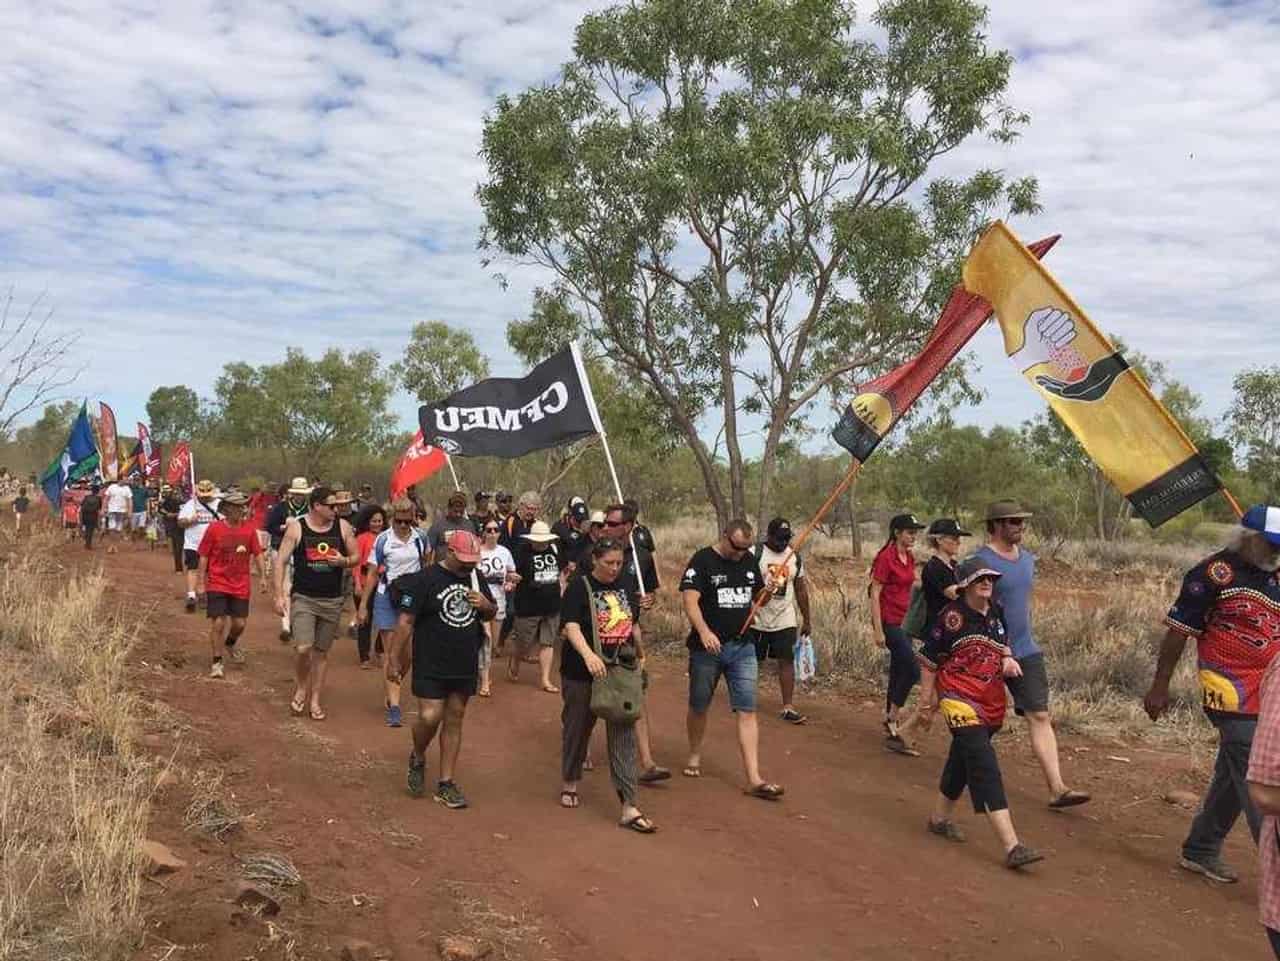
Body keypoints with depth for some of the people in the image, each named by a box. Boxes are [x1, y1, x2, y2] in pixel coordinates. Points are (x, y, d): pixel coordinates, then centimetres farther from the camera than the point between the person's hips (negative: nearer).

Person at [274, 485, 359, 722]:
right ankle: (301, 687, 14)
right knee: (303, 649, -15)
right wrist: (279, 595, -11)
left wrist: (344, 561, -13)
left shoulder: (343, 527, 0)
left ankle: (315, 700, 24)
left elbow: (357, 557, 9)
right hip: (303, 598, -2)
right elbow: (281, 562, -4)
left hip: (332, 600, 3)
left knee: (321, 652, 10)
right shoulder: (296, 528, -6)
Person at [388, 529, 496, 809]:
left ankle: (446, 784, 17)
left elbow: (491, 614, 17)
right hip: (431, 666, -5)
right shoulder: (425, 580, -11)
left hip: (464, 667, 5)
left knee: (454, 720, 9)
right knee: (430, 717, -9)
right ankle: (418, 759, 24)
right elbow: (406, 622, -10)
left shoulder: (475, 578, 6)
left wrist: (485, 605, -6)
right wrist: (395, 660, -11)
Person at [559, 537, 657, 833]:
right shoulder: (579, 587, -10)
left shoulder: (623, 587, 7)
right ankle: (569, 783, 39)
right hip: (582, 675, -4)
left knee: (624, 736, -2)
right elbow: (570, 626, -24)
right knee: (577, 729, 14)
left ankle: (629, 807, -2)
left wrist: (640, 652, 29)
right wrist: (588, 655, -39)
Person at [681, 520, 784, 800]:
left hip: (742, 647, 4)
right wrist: (703, 631, -37)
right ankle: (695, 755, 39)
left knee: (747, 711, -4)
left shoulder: (749, 561, 8)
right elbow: (690, 599, -21)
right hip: (707, 648, -3)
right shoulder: (702, 561, -10)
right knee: (699, 707, 13)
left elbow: (757, 597, 20)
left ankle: (754, 779, -5)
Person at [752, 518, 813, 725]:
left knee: (787, 661, -1)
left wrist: (806, 619, 14)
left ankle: (788, 707, 4)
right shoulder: (755, 554, -10)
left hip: (785, 621, 3)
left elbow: (801, 590, 13)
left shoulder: (795, 558, 6)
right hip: (757, 620, -3)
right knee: (754, 662, 8)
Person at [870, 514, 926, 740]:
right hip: (889, 621, -8)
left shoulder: (910, 558, 10)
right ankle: (892, 719, 3)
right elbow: (875, 595, -15)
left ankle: (889, 720, 21)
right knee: (913, 670, -11)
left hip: (904, 621, 8)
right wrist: (878, 630, -18)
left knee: (899, 672, 11)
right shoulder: (886, 558, -14)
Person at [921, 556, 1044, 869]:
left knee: (963, 758, 20)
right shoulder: (953, 615, -13)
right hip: (960, 697, -7)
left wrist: (1008, 660, -1)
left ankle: (940, 817, 40)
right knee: (984, 764, -16)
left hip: (991, 700, 7)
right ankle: (1012, 846, -21)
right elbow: (931, 658, -5)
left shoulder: (997, 612, 7)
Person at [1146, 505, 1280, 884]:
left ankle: (1201, 851, 27)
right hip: (1234, 696, -8)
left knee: (1233, 777, 15)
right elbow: (1178, 631, -10)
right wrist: (1159, 687, -10)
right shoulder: (1214, 572, -12)